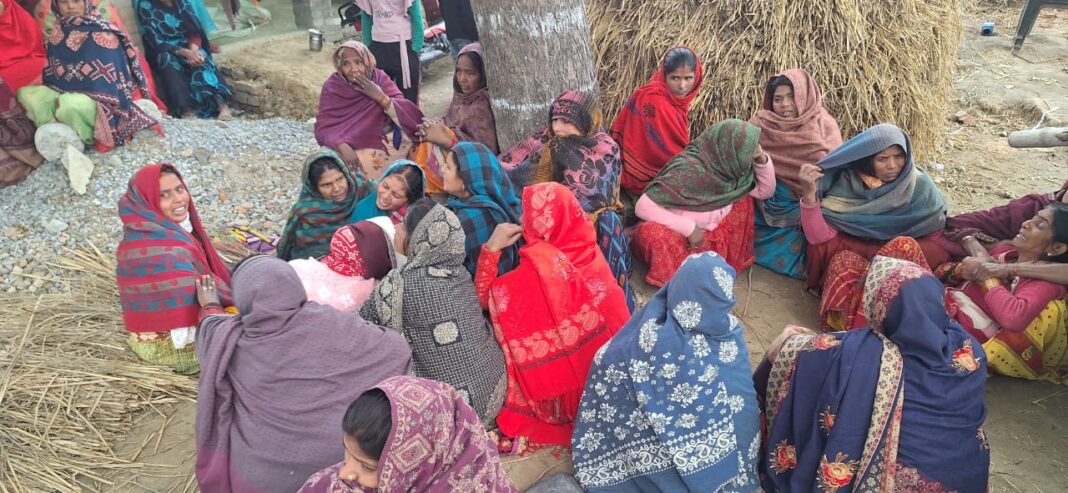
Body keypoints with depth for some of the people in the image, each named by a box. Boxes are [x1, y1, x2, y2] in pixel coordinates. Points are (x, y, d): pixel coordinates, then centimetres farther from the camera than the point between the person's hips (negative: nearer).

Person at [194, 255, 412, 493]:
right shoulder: (332, 325, -15)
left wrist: (209, 308, 37)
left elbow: (212, 326, 16)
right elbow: (397, 349, -8)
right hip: (332, 463, 0)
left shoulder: (230, 340, -8)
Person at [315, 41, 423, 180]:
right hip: (356, 149, -2)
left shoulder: (380, 78, 1)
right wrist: (342, 147, -30)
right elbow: (324, 127, -11)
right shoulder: (332, 87, -3)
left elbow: (411, 116, -7)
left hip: (391, 144, 2)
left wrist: (380, 97, -21)